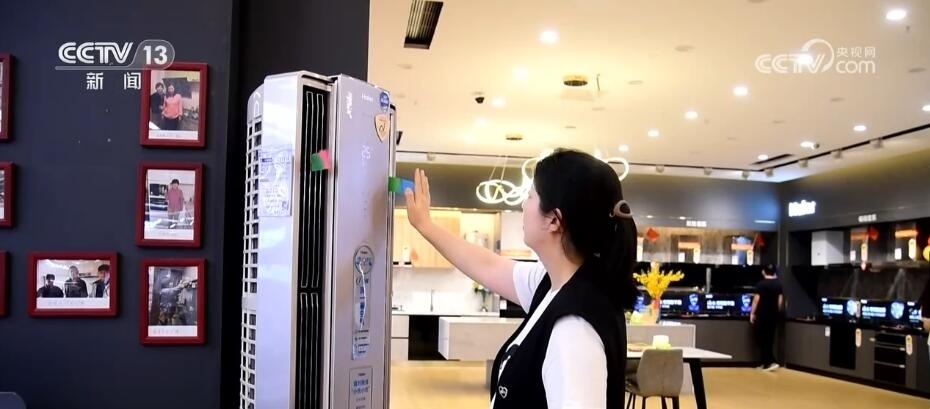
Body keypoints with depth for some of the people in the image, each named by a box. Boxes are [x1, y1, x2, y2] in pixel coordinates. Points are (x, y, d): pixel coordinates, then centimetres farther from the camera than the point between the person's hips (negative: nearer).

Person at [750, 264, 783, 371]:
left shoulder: (761, 284, -12)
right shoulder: (778, 285, 5)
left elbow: (756, 299, -12)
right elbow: (780, 300, 8)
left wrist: (752, 313, -5)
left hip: (762, 315, -5)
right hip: (773, 315, 6)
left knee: (762, 339, 0)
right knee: (769, 339, 11)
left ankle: (771, 362, -9)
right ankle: (766, 363, 13)